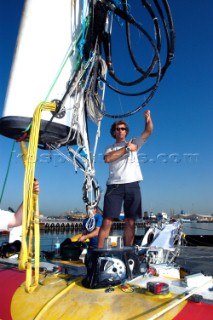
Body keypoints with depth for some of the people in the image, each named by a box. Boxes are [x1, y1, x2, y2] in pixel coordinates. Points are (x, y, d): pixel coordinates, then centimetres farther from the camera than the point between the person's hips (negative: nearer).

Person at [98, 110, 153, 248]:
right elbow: (107, 158, -7)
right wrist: (126, 149, -5)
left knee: (130, 222, 3)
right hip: (114, 186, -1)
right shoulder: (110, 148, 16)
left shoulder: (134, 143, 19)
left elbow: (148, 131, 6)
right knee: (107, 221, -7)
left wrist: (148, 119, -14)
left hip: (132, 186, 2)